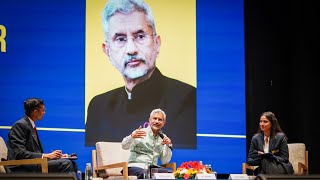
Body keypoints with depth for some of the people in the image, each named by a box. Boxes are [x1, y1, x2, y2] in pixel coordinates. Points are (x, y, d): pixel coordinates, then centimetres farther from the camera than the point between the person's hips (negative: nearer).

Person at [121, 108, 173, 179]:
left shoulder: (163, 138, 14)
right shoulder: (141, 132, -1)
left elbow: (164, 162, 12)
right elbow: (124, 146, -14)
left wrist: (168, 146, -4)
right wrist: (132, 137, -35)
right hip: (135, 166, -5)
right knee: (146, 175, -38)